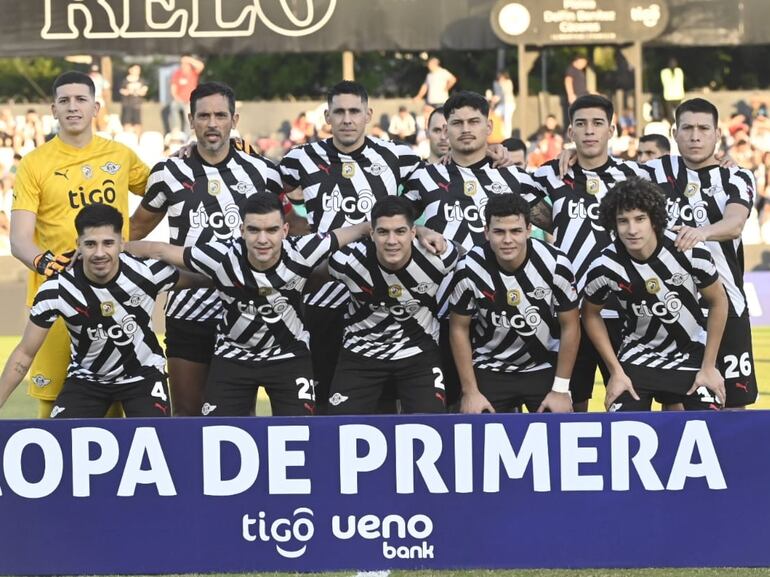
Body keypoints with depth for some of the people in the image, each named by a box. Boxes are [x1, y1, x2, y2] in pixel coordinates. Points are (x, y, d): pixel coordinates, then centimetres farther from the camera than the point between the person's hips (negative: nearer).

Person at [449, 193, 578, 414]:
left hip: (544, 368, 0)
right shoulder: (470, 269, -18)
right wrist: (470, 392, -7)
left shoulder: (555, 265, -19)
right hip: (489, 369, 0)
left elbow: (570, 326, -7)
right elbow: (459, 329, -6)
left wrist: (561, 389, -7)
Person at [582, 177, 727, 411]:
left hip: (693, 351, 0)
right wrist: (616, 372, -3)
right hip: (639, 354, 0)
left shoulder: (691, 252, -23)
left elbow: (718, 302, -7)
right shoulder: (605, 267, -20)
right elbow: (591, 314, -1)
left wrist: (709, 366, -5)